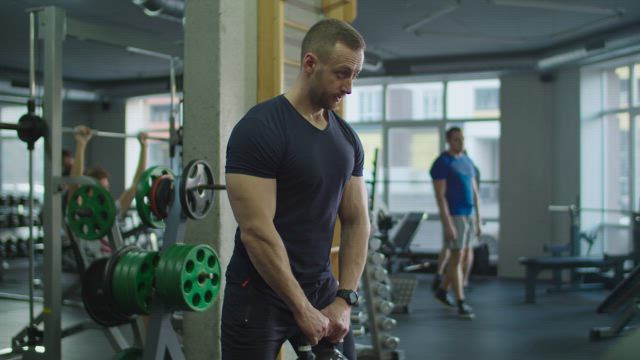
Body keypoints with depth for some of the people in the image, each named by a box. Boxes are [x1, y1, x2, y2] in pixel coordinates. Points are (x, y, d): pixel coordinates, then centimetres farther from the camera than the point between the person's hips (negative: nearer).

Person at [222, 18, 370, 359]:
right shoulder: (260, 129, -17)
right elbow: (256, 231, -22)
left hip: (321, 287, 7)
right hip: (260, 293, -6)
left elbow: (357, 221, 8)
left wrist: (344, 299, -3)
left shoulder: (346, 138, 6)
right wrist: (302, 309, -19)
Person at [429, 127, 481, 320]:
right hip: (454, 215, -8)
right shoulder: (442, 163, -8)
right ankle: (461, 304, -1)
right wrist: (447, 224, -20)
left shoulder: (468, 161, 15)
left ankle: (442, 290, 30)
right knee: (456, 257, -5)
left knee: (465, 256, 13)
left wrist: (478, 220, 13)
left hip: (469, 214, 8)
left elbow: (474, 192, 17)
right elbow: (440, 195, -14)